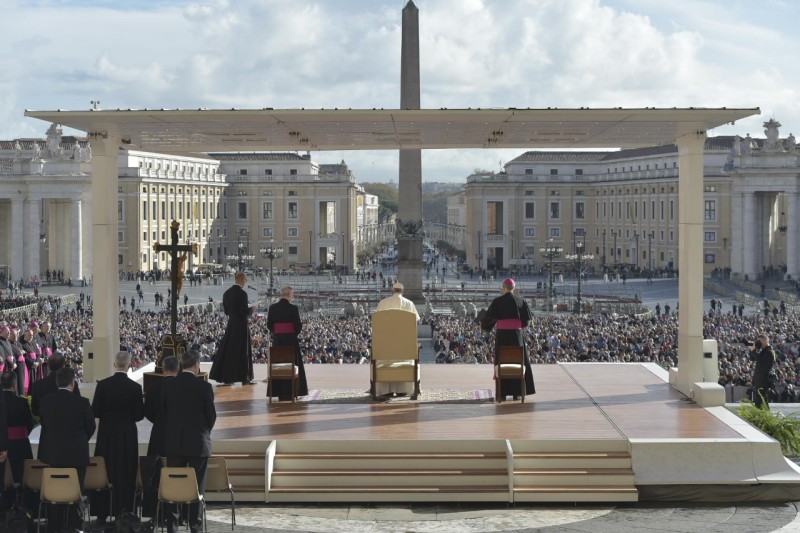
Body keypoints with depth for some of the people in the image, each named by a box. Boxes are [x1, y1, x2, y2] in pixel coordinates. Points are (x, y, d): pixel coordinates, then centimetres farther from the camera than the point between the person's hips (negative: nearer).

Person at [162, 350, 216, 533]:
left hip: (173, 442, 3)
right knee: (197, 486, 5)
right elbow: (212, 415, -5)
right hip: (198, 442, -3)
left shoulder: (168, 385, -2)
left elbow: (163, 411, 5)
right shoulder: (204, 387, -12)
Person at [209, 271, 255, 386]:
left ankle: (223, 377, 12)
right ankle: (245, 378, 5)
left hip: (230, 325, 7)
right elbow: (244, 312, -20)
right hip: (241, 326, -7)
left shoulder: (227, 293, 7)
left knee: (227, 350, 10)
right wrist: (251, 309, 0)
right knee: (243, 351, 1)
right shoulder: (242, 294, -17)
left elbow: (226, 311, 13)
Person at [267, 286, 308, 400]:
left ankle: (279, 392, 14)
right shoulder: (293, 308, -12)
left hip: (277, 340, 4)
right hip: (290, 339, -4)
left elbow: (269, 325, 2)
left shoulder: (272, 308, 0)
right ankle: (290, 392, 7)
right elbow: (298, 325, -9)